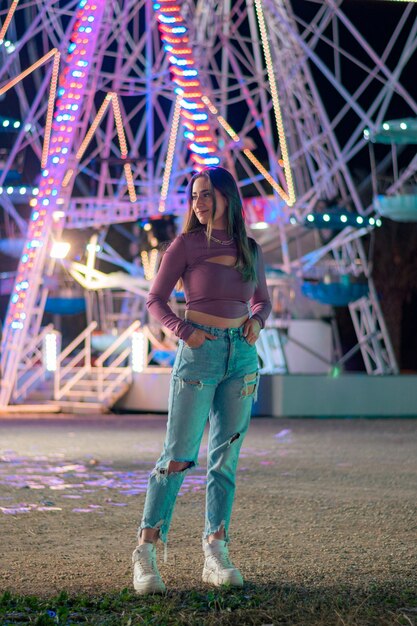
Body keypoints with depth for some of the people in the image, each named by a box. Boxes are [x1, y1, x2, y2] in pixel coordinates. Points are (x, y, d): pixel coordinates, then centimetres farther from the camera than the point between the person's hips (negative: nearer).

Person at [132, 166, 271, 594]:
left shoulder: (250, 250, 10)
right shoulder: (186, 244, -1)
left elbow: (262, 301, 22)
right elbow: (156, 299, 0)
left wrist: (256, 321, 1)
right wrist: (183, 331, -15)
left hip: (242, 355, 4)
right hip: (199, 351, -4)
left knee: (225, 458, 5)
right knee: (179, 457, -8)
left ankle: (216, 556, 8)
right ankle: (145, 555, -5)